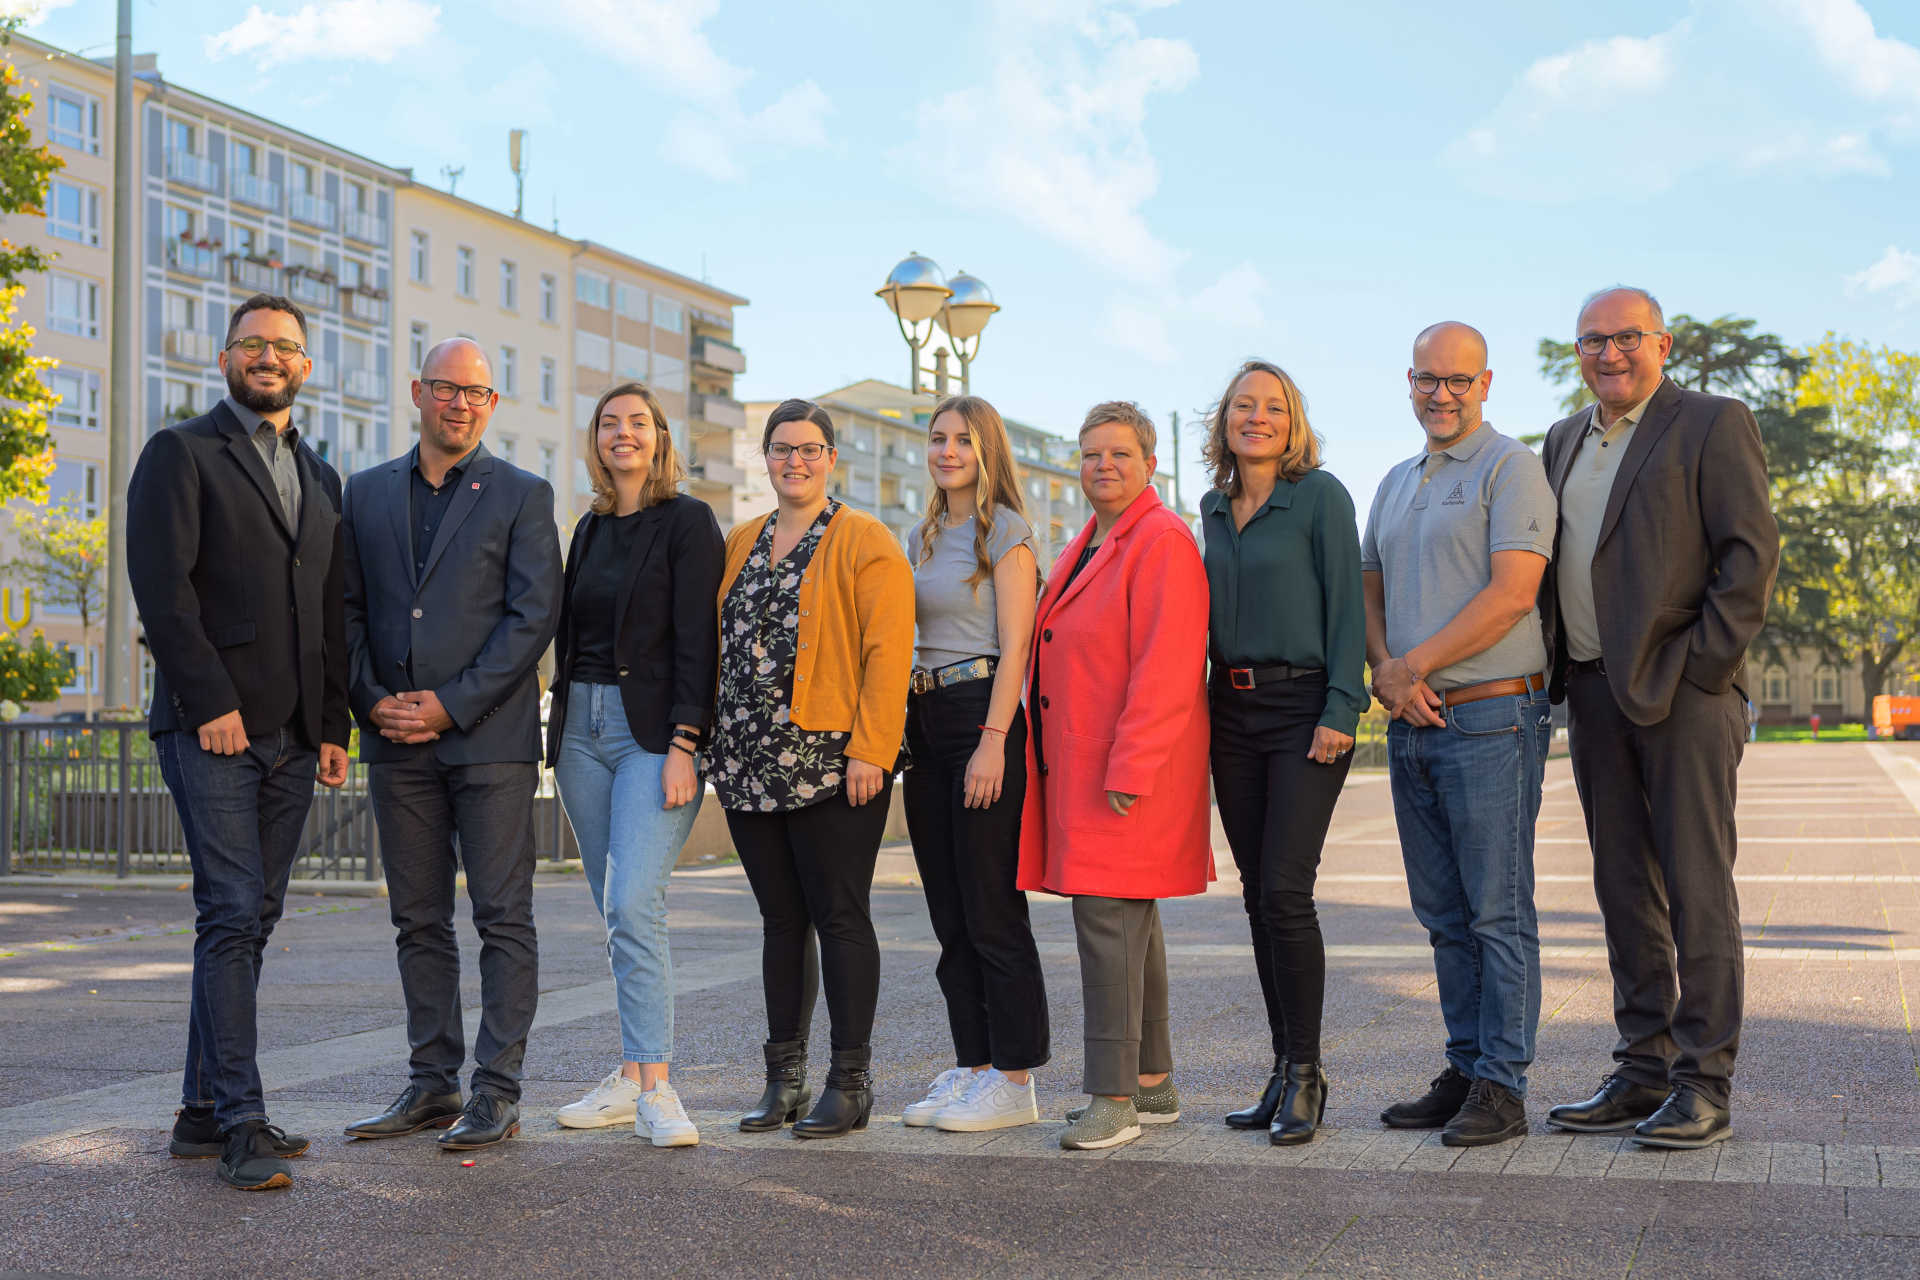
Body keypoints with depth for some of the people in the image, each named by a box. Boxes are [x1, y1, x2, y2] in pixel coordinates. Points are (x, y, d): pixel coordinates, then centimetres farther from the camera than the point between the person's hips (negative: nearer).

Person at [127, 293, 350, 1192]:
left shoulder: (320, 479, 20)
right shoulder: (180, 454, 1)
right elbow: (161, 587, -9)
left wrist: (333, 726, 11)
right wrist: (210, 701, -15)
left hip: (292, 738, 6)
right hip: (211, 728, -6)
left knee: (252, 921, 7)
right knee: (232, 914, -11)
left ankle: (205, 1112, 14)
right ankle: (242, 1123, -9)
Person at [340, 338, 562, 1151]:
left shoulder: (523, 496, 3)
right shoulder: (367, 493, 13)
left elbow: (534, 614, -6)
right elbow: (347, 609, 11)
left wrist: (452, 704, -13)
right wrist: (371, 699, -5)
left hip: (489, 734, -4)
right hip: (398, 744, 4)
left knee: (503, 918, -3)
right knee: (418, 921, 9)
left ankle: (497, 1092, 2)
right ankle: (433, 1082, 17)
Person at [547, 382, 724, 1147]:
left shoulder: (687, 521, -4)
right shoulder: (591, 527, 16)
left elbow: (697, 640, -11)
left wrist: (684, 744, -18)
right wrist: (561, 727, 14)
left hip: (653, 731, -7)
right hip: (582, 726, 7)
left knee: (633, 904, -17)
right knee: (619, 912, 9)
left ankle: (655, 1089, -14)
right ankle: (633, 1076, 15)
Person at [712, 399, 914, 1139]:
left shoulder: (865, 543, -2)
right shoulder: (740, 544, 17)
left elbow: (887, 653, -10)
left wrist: (870, 750, -17)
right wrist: (716, 743, 12)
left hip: (831, 765, -6)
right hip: (751, 765, 6)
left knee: (839, 917, -2)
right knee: (781, 919, 11)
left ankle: (850, 1083, 6)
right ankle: (784, 1079, 18)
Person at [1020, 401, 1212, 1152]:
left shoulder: (1163, 543, -11)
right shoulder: (1087, 547, 19)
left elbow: (1164, 673, -18)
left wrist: (1128, 772, -22)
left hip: (1131, 775, -10)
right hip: (1079, 771, 10)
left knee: (1109, 917, -11)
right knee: (1131, 925, 13)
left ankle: (1113, 1098, -6)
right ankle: (1153, 1084, 22)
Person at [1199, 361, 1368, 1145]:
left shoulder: (1320, 495, -5)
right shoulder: (1214, 508, 13)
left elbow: (1346, 606, -9)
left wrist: (1340, 710, -15)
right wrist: (1198, 705, 13)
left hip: (1303, 705, -6)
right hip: (1232, 708, 6)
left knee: (1284, 890, -12)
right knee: (1258, 896, 7)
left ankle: (1306, 1074, -2)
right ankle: (1285, 1071, 15)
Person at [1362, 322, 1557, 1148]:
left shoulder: (1510, 467, -5)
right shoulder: (1396, 483, 18)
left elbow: (1512, 593, -16)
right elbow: (1370, 594, 16)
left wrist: (1411, 666, -14)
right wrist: (1386, 674, -4)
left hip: (1491, 717, -7)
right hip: (1413, 724, 8)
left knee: (1498, 912, -3)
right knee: (1444, 915, 11)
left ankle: (1502, 1088, 2)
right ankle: (1465, 1071, 19)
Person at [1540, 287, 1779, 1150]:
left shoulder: (1713, 425, -3)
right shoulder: (1566, 440, 18)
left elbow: (1752, 552, -9)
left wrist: (1702, 668, -14)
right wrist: (1561, 673, 9)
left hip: (1682, 690, -7)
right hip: (1594, 693, 7)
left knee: (1697, 886, -5)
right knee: (1624, 890, 9)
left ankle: (1704, 1086, -1)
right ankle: (1642, 1073, 16)